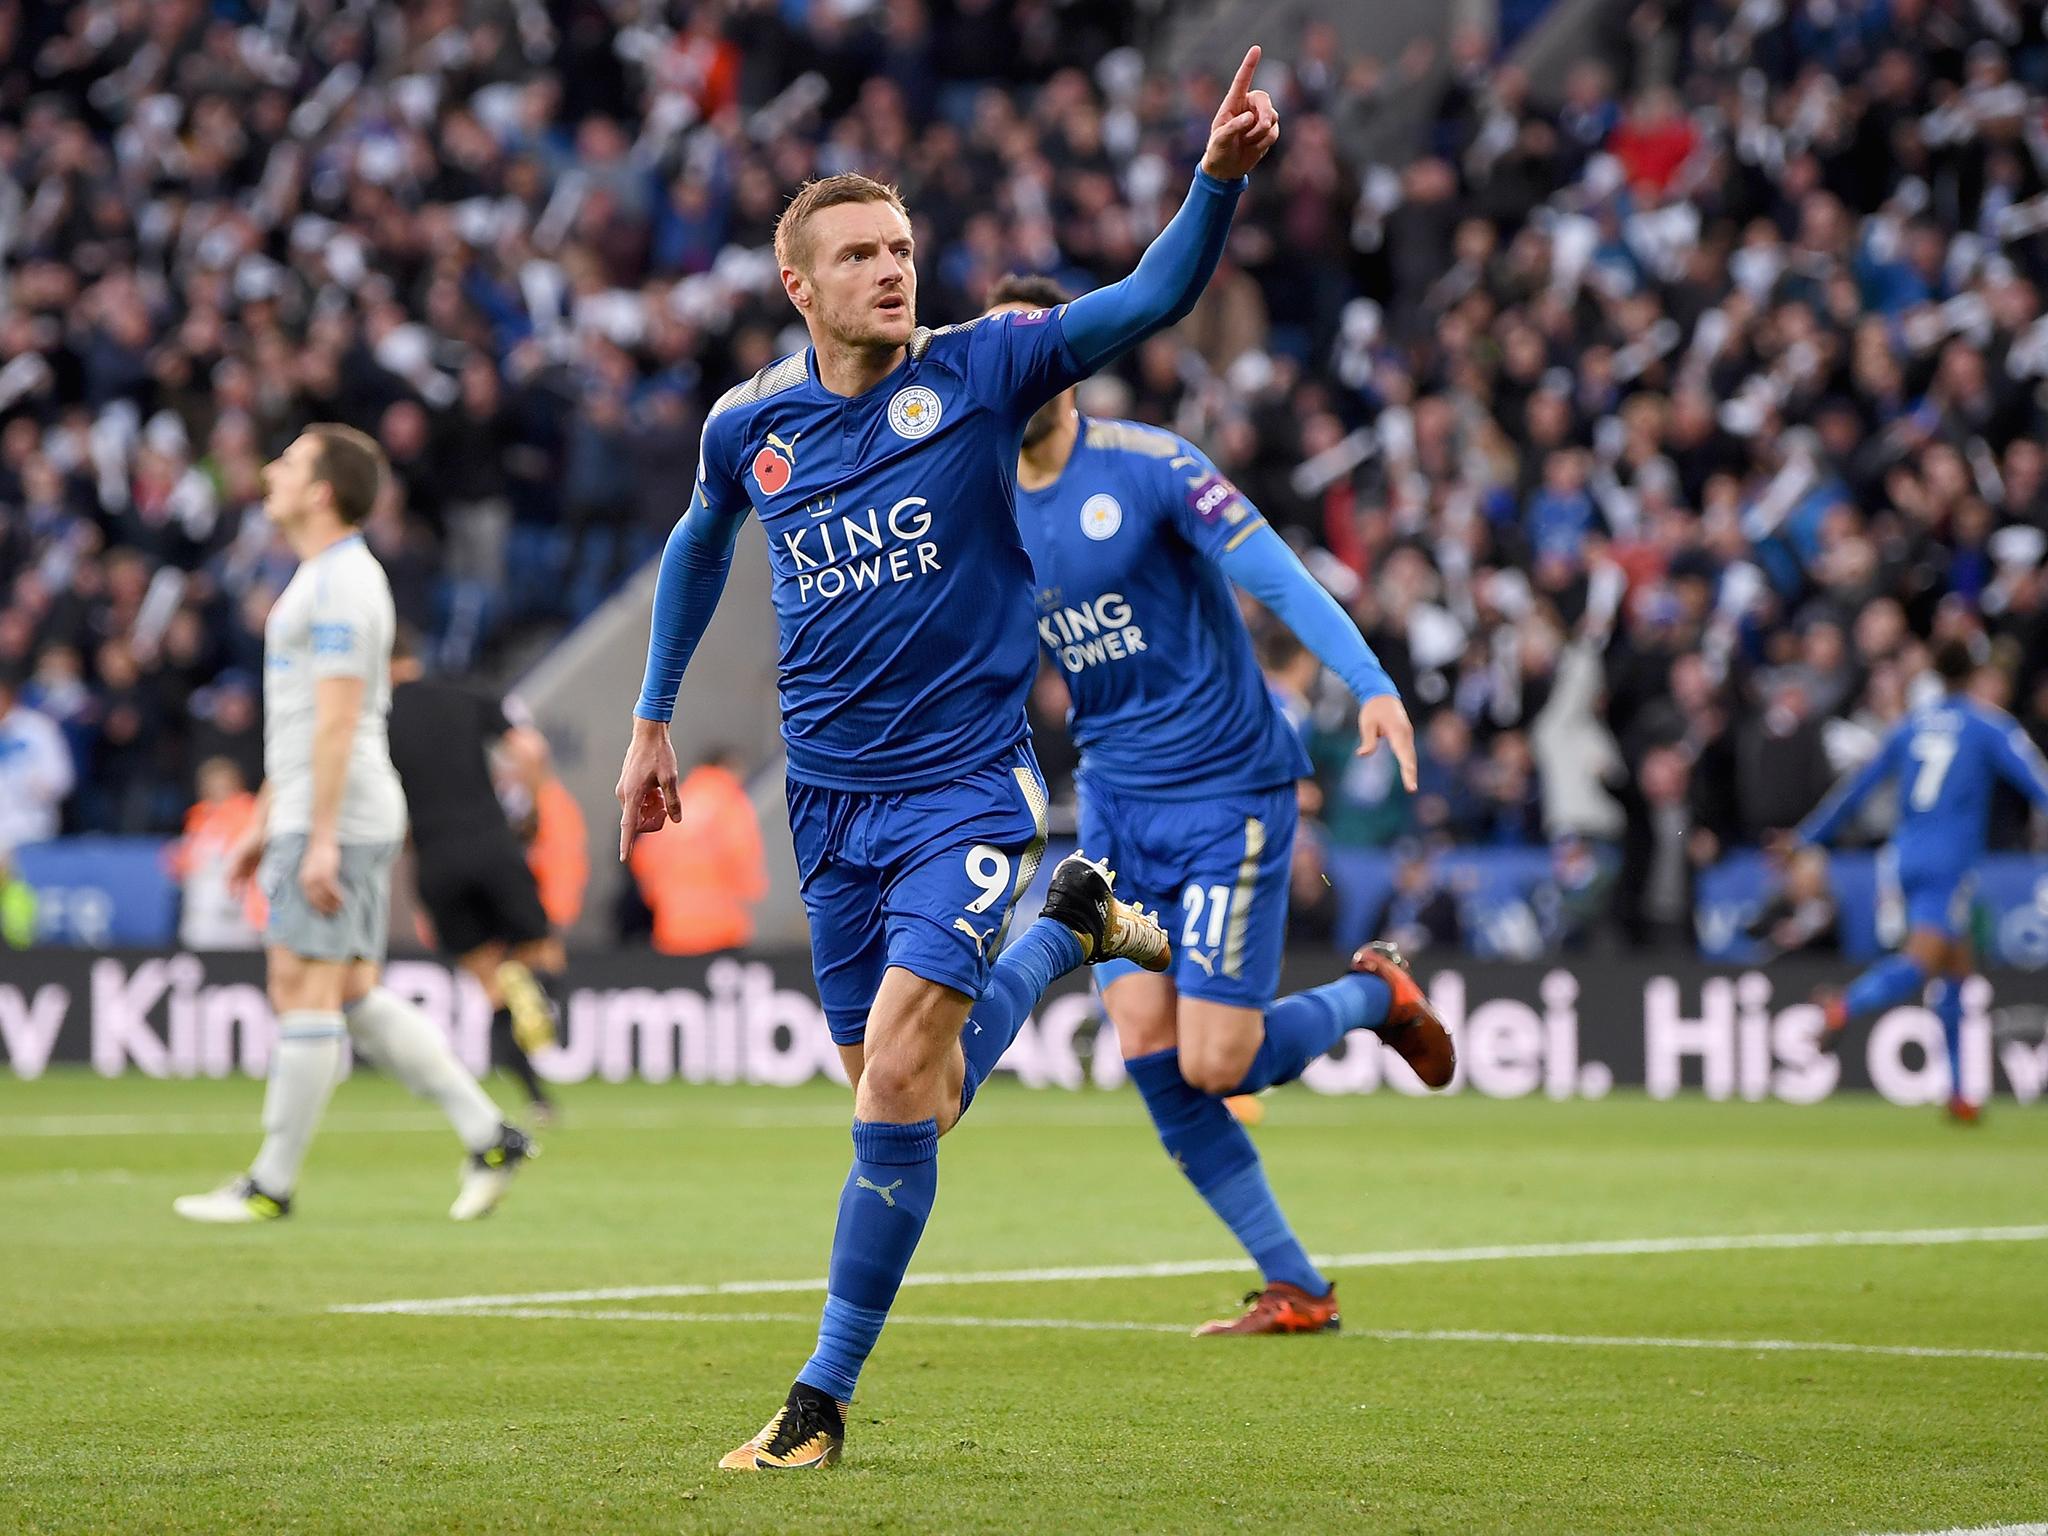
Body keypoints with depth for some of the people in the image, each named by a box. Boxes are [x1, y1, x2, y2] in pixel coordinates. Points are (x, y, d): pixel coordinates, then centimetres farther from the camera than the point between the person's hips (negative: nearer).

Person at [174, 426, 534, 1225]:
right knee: (355, 997, 9)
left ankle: (272, 1183, -2)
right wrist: (264, 821, 27)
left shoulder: (342, 582, -13)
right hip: (308, 818, 10)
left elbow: (337, 717, -20)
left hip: (337, 822, -10)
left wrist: (320, 838, -23)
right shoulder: (320, 577, 20)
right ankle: (488, 1136, 8)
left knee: (304, 992, -6)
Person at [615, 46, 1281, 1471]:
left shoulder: (979, 370, -8)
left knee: (898, 1075, -19)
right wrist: (653, 721, 26)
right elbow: (699, 544, 25)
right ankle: (1064, 930, 42)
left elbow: (1154, 298, -20)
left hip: (966, 783, -4)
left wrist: (1221, 177, -36)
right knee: (897, 1091, 14)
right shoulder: (747, 427, 3)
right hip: (831, 798, 5)